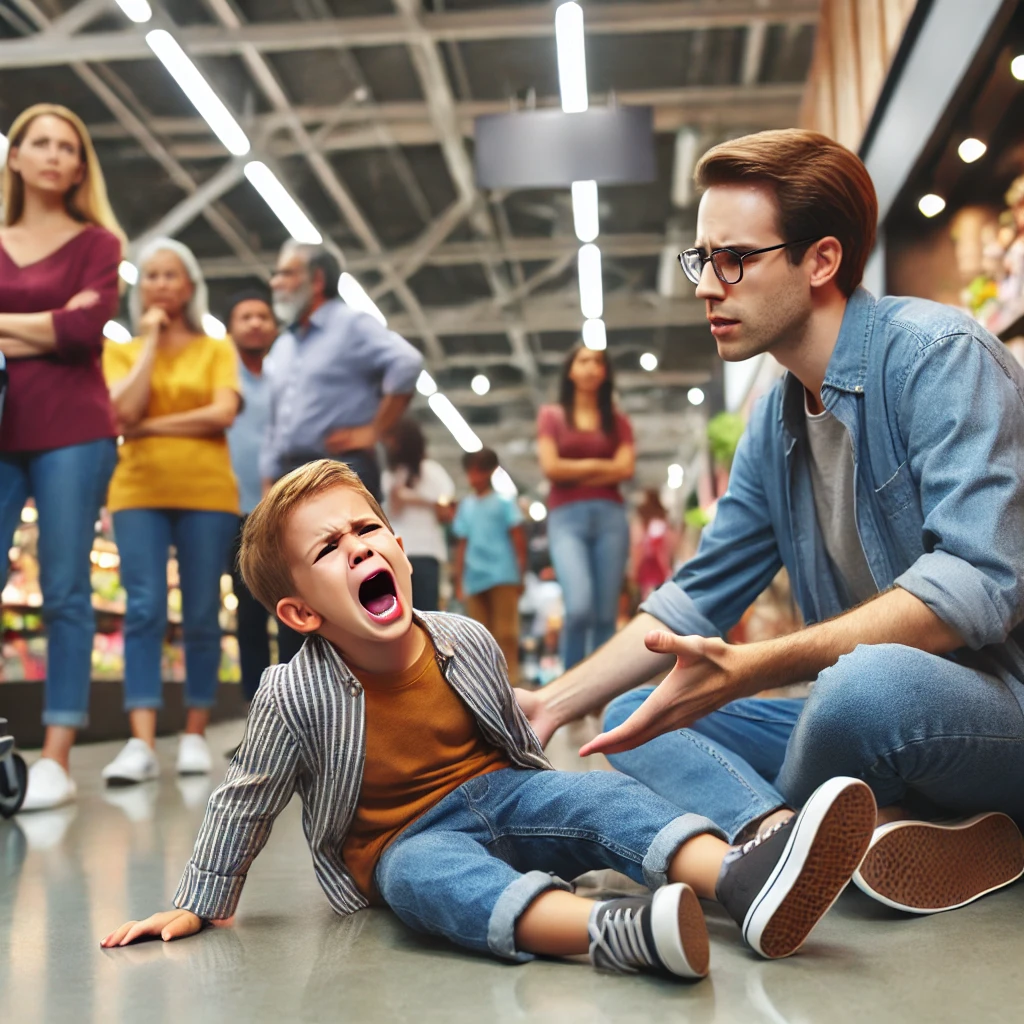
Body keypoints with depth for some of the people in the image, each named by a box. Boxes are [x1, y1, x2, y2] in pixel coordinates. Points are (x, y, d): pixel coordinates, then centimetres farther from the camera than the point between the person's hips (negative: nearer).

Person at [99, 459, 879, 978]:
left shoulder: (468, 643, -5)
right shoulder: (295, 698, -15)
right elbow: (246, 805, -2)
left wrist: (569, 822, 21)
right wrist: (200, 907, 4)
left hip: (500, 793, 4)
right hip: (405, 842, -3)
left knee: (595, 792, -24)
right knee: (424, 873, -37)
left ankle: (740, 879, -49)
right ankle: (616, 933, -64)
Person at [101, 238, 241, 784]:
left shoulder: (216, 349, 9)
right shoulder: (121, 351, 12)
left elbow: (222, 413, -7)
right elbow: (124, 411, -7)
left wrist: (151, 427, -6)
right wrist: (150, 341, -2)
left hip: (206, 491, 0)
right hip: (139, 490, 1)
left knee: (201, 615, 0)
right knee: (144, 610, -10)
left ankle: (195, 734, 8)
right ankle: (141, 742, -14)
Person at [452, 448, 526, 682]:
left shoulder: (503, 502, 4)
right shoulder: (465, 506, 15)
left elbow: (518, 537, 2)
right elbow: (462, 545, 17)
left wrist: (521, 572, -5)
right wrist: (458, 581, 13)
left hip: (503, 577, -4)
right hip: (474, 580, 4)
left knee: (505, 633, -7)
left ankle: (509, 677, -5)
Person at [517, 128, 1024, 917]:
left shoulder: (939, 356, -14)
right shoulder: (773, 424, 11)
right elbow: (697, 598, 15)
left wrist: (754, 668, -35)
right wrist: (553, 703, 7)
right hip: (871, 702, 8)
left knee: (868, 685, -39)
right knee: (634, 716, 2)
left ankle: (773, 830, -8)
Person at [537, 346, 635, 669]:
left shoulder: (618, 421, 16)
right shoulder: (551, 416, 12)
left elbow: (625, 468, 1)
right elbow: (551, 467, -1)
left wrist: (574, 473, -1)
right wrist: (596, 465, 4)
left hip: (610, 517, 3)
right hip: (567, 517, -2)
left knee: (606, 614, -2)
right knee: (580, 606, -21)